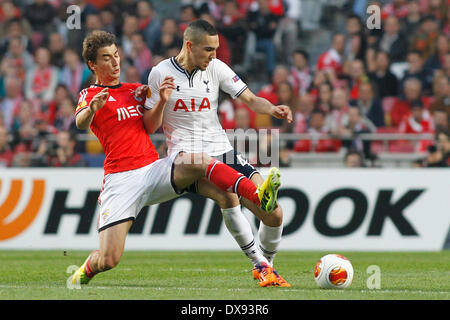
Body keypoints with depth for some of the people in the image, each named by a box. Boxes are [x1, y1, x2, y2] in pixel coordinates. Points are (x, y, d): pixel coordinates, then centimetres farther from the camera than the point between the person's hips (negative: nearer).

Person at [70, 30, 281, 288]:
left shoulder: (135, 90, 23)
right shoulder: (90, 94, 7)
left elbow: (148, 124, 5)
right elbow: (81, 123, -16)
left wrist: (162, 101, -14)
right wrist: (91, 109, -40)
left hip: (153, 169, 4)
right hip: (121, 178, -4)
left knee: (200, 161, -27)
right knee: (108, 260, -14)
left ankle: (261, 198, -47)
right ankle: (85, 271, 22)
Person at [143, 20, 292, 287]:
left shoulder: (216, 68, 4)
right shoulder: (160, 74, -3)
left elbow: (250, 99, 2)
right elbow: (149, 127, 2)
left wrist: (272, 109, -19)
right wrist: (162, 101, -17)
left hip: (223, 152, 4)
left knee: (275, 215, -6)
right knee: (227, 192, -36)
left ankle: (267, 266, 22)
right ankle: (259, 263, -24)